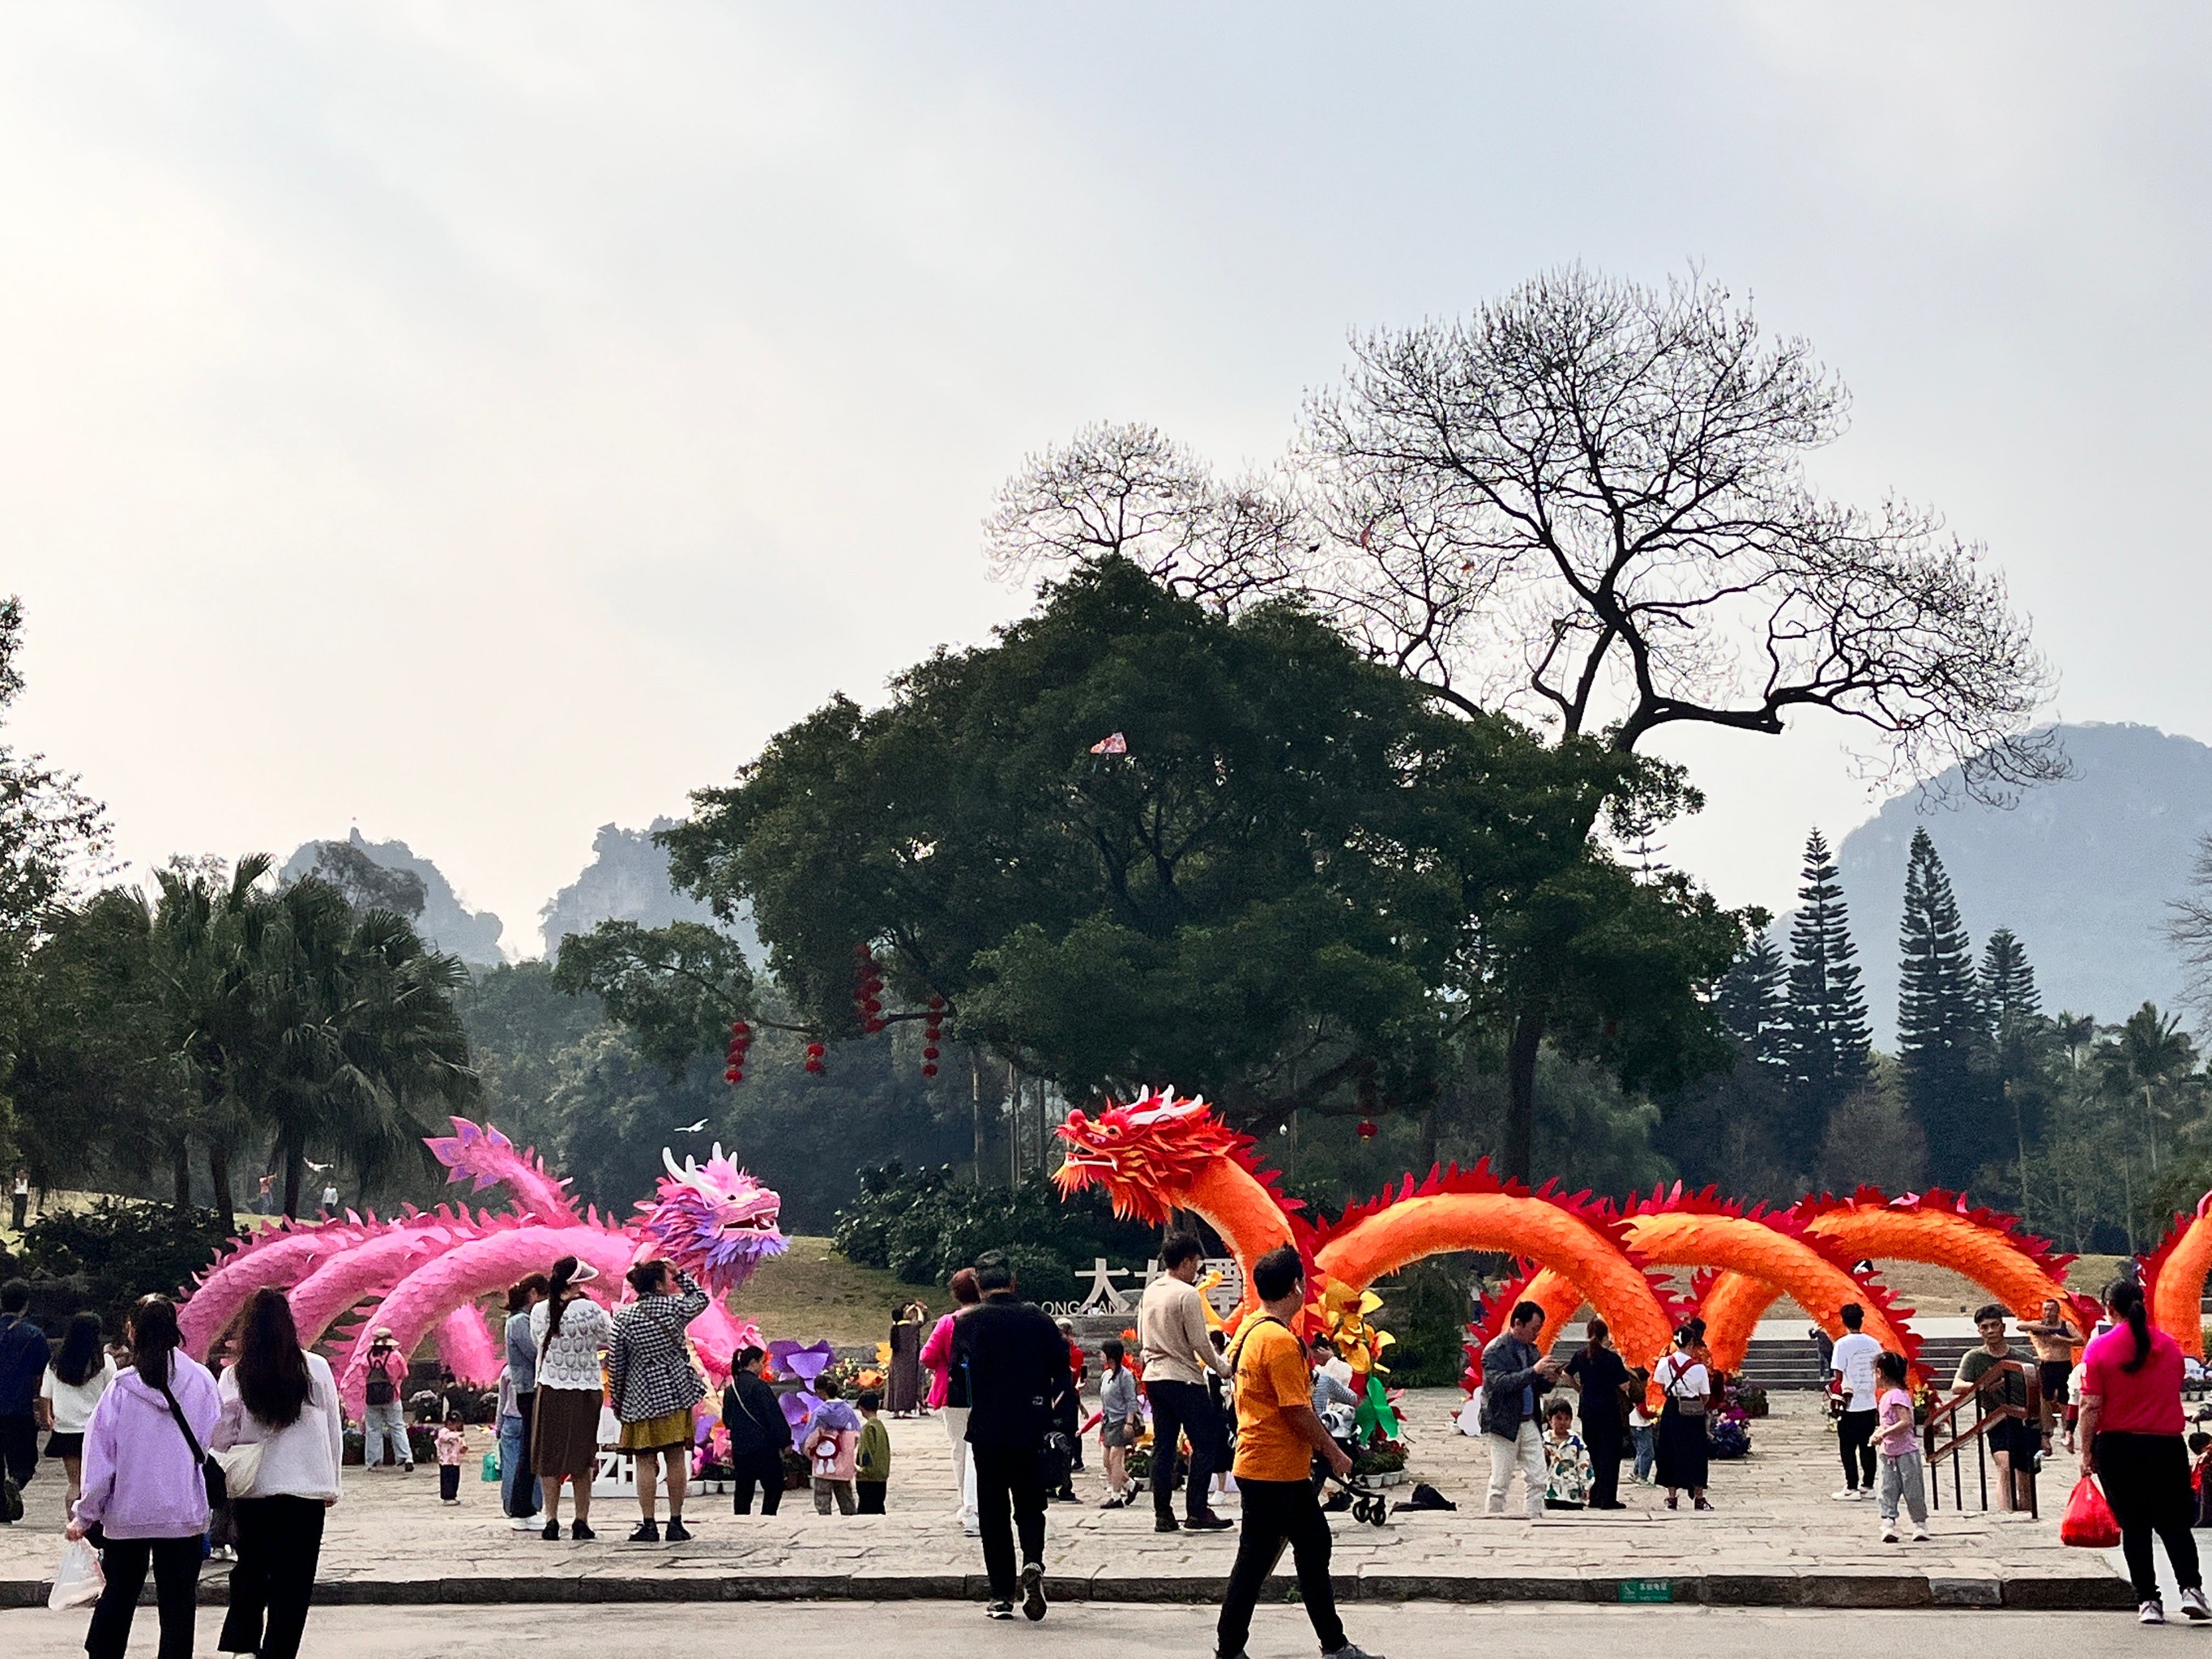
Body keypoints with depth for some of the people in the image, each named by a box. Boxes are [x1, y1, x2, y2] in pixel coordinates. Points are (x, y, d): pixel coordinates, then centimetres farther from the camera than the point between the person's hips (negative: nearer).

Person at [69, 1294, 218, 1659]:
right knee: (177, 1606, 6)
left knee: (117, 1596, 16)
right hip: (185, 1513, 0)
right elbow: (215, 1445, 0)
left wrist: (85, 1516, 3)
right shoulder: (200, 1381, -5)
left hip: (127, 1515, 0)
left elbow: (100, 1457, -4)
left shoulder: (122, 1389, -7)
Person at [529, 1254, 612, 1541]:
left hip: (549, 1391, 2)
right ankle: (581, 1522, 6)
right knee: (581, 1457, 7)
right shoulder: (589, 1310, -13)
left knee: (549, 1456, 9)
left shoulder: (539, 1311, -2)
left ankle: (551, 1521, 8)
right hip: (584, 1391, -2)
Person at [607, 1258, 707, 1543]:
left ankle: (648, 1525, -2)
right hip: (675, 1393, 1)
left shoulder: (624, 1319, -3)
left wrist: (616, 1402, 9)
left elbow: (615, 1364, -1)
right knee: (676, 1459, 5)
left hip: (640, 1398, -1)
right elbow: (701, 1299, 18)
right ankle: (676, 1523, 7)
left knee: (645, 1461, 1)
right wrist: (680, 1276, 19)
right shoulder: (675, 1307, -4)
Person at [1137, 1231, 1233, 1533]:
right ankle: (1197, 1511, -3)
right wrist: (1221, 1367, 0)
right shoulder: (1187, 1294, -13)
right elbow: (1200, 1342, -13)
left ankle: (1162, 1514, 8)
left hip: (1154, 1376, 8)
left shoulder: (1149, 1293, 10)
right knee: (1205, 1442, 0)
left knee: (1163, 1445, 9)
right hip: (1184, 1378, -8)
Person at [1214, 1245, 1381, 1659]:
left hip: (1286, 1470, 10)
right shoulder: (1281, 1341, -21)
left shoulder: (1249, 1331, 9)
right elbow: (1297, 1412, -22)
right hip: (1273, 1472, -10)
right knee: (1255, 1561, -1)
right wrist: (1335, 1453, -11)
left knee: (1314, 1547, 15)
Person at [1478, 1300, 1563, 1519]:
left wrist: (1548, 1379, -4)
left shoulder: (1532, 1349, 13)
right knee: (1500, 1484, -2)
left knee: (1538, 1480, 3)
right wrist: (1534, 1371, -26)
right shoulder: (1495, 1350, -11)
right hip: (1504, 1424, -7)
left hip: (1529, 1423, 7)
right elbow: (1499, 1383, -24)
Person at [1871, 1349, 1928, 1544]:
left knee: (1913, 1490, 2)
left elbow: (1906, 1422, -27)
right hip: (1888, 1453, 9)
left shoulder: (1897, 1395, -17)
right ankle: (1888, 1524, -5)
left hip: (1905, 1452, -9)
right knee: (1888, 1491, 0)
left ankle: (1920, 1524, 12)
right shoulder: (1885, 1396, 13)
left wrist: (1883, 1433, -28)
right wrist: (1879, 1433, 7)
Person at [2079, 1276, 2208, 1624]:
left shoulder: (2100, 1348, -8)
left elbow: (2090, 1407, -10)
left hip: (2118, 1447, -2)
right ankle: (2190, 1588, -7)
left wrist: (2087, 1453, -4)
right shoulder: (2169, 1345, 1)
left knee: (2134, 1527, 7)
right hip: (2167, 1445, 2)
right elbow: (2176, 1393, 14)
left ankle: (2148, 1599, 4)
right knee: (2175, 1524, 10)